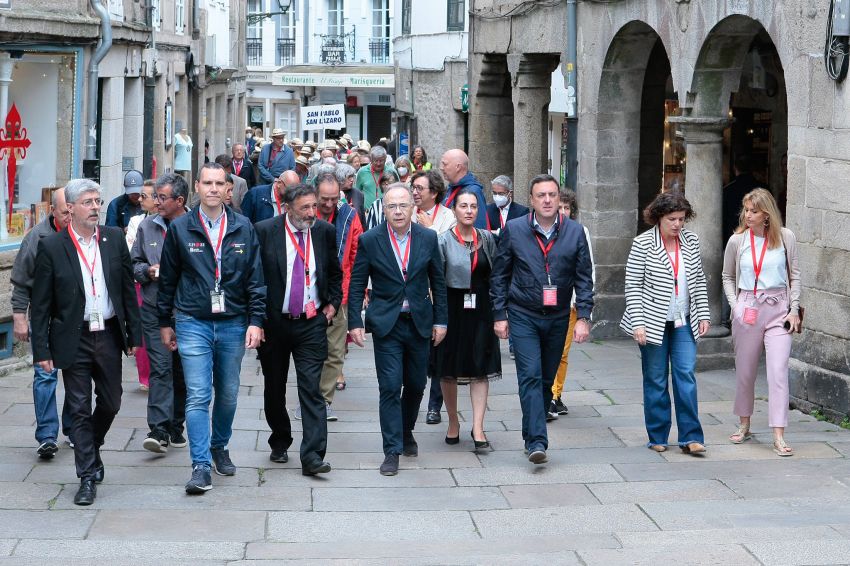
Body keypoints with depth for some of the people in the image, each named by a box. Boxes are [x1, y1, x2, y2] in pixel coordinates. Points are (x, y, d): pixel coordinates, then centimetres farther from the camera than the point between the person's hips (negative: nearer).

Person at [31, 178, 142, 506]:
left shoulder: (114, 239, 3)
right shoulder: (51, 247, -6)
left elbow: (128, 289, 8)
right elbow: (41, 304, -4)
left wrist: (134, 334, 5)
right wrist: (41, 350, -8)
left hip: (109, 335, 3)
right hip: (74, 340, -3)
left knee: (110, 403, 11)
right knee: (79, 410, 2)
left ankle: (90, 450, 38)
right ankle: (88, 477, 8)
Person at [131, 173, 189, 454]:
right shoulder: (147, 227, 6)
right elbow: (134, 263, 14)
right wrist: (148, 270, -5)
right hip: (155, 310, 1)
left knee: (182, 370, 11)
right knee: (160, 367, -9)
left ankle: (175, 427, 25)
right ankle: (159, 431, -15)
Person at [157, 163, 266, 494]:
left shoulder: (243, 228, 3)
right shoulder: (180, 229, 0)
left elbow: (255, 278, 3)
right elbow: (168, 279, 7)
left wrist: (256, 321, -4)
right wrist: (165, 323, 8)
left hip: (232, 324, 2)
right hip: (193, 323, -2)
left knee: (228, 394, 12)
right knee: (198, 396, -9)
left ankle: (219, 447, 34)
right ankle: (201, 466, -8)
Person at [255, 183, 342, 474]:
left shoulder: (324, 231, 1)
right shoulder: (265, 231, -7)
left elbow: (335, 272, 17)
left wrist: (332, 303, 8)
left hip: (311, 323, 0)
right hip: (274, 321, 0)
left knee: (311, 389, -9)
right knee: (274, 388, 14)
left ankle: (312, 456, -13)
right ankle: (280, 443, 34)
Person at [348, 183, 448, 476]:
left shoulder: (428, 238, 0)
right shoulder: (369, 240, -6)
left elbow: (438, 283, 7)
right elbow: (356, 285, -1)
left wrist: (440, 321, 5)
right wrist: (355, 323, -7)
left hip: (419, 323, 3)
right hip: (386, 325, -2)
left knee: (416, 385, 12)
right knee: (390, 387, -7)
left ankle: (406, 433, 36)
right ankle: (392, 450, -3)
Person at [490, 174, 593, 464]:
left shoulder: (575, 232, 1)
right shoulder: (513, 230, -2)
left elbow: (584, 278, 3)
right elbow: (499, 275, 4)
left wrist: (583, 317, -5)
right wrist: (499, 315, 0)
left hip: (558, 318, 2)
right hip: (523, 317, -2)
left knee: (546, 379, 10)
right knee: (530, 376, -13)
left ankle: (532, 434, 24)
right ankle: (537, 442, -19)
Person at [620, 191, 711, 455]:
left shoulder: (691, 241, 5)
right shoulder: (643, 244, -8)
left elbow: (699, 281, 13)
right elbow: (632, 286, -8)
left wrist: (703, 315, 7)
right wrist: (638, 323, -13)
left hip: (684, 322, 3)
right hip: (654, 322, -3)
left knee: (686, 376, -5)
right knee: (656, 380, 4)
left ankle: (690, 437, -3)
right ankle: (657, 437, 14)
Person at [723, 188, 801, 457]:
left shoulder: (785, 238, -1)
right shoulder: (737, 241, 1)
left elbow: (794, 276, 6)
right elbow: (728, 277, 13)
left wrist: (794, 310, 0)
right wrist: (735, 306, 1)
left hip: (778, 308, -1)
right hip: (747, 310, 1)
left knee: (778, 371, -10)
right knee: (745, 371, 11)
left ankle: (779, 436, -12)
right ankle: (744, 426, 29)